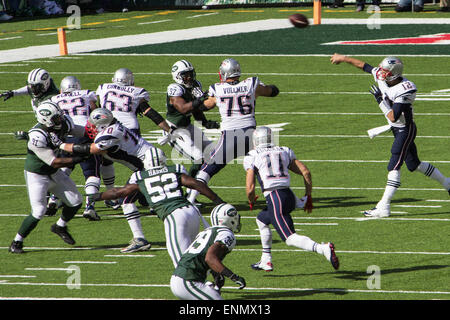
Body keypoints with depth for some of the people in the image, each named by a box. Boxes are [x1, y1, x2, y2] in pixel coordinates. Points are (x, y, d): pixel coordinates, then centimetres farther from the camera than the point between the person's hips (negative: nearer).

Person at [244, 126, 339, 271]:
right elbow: (306, 172, 12)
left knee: (290, 238, -11)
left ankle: (323, 249, -34)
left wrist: (251, 202, 22)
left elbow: (250, 188, 0)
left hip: (274, 198, -7)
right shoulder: (284, 152, 19)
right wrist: (308, 196, 21)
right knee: (261, 219, 31)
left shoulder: (252, 157, 6)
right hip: (289, 195, 7)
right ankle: (266, 261, 32)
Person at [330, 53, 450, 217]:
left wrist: (380, 100, -25)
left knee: (394, 167, -11)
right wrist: (343, 58, 21)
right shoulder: (382, 77, -7)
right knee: (414, 164, 19)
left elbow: (393, 117, -31)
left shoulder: (405, 90, -30)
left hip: (405, 130, -9)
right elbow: (364, 65, 9)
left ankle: (383, 207, -11)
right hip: (397, 130, 9)